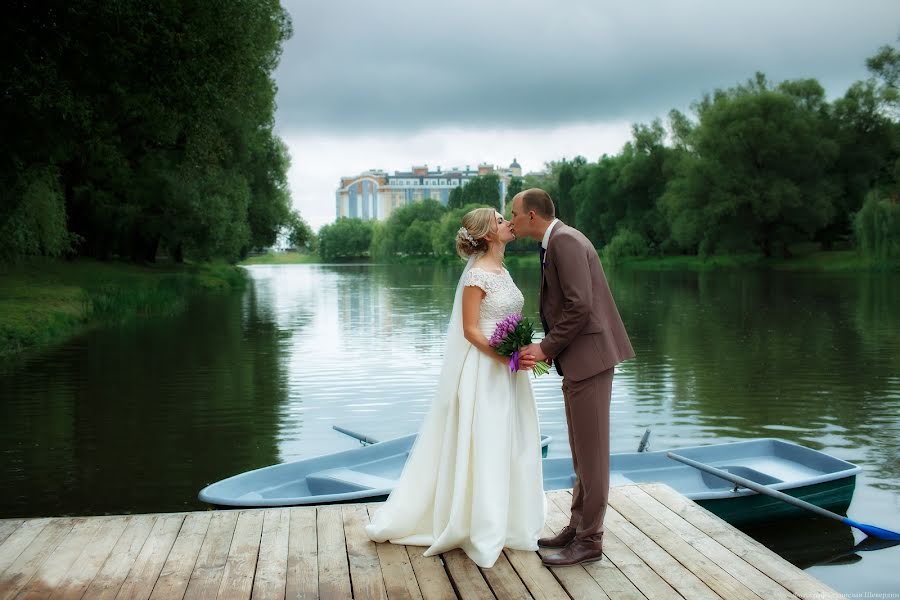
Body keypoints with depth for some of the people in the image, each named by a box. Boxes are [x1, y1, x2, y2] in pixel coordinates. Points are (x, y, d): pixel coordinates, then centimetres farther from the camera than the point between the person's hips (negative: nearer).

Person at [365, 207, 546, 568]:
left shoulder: (501, 271, 12)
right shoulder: (476, 275, -15)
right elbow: (470, 330, -17)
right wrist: (506, 357, -22)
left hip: (507, 369, 9)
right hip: (484, 370, -9)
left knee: (509, 445, 12)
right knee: (483, 447, -2)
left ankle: (507, 523, 23)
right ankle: (481, 532, 7)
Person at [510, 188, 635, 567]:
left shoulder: (565, 241, -15)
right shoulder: (556, 243, 17)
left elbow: (579, 306, -21)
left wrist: (546, 348, -14)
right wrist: (546, 348, 7)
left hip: (589, 354, -10)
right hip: (577, 357, 10)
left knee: (590, 450, -3)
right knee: (582, 450, 16)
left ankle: (589, 540, 5)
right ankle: (578, 526, 26)